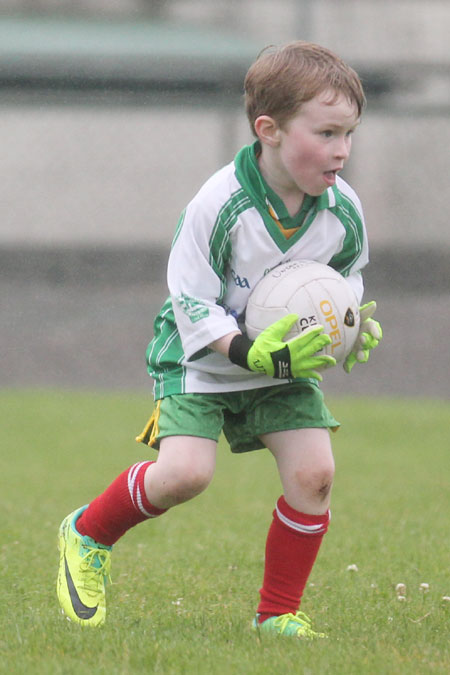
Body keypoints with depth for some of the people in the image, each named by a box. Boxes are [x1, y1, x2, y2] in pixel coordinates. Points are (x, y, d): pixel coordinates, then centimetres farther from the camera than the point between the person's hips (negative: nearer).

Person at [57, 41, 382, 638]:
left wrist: (358, 326, -10)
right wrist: (251, 352, -34)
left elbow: (347, 276, 10)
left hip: (287, 366, 5)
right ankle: (88, 534, 10)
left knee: (314, 471, -13)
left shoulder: (344, 212, -11)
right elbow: (193, 304, -21)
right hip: (200, 359, -5)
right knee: (185, 472, -21)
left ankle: (279, 615, 4)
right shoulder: (218, 206, -26)